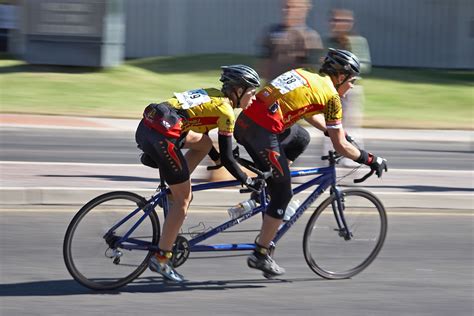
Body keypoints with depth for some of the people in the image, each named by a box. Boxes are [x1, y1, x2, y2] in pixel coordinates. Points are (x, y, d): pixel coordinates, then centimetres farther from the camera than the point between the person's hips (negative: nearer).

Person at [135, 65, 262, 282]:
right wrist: (248, 182, 12)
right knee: (183, 198, 4)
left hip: (145, 127, 8)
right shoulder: (225, 111, 1)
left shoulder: (212, 95, 24)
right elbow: (226, 158, 2)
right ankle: (160, 259, 5)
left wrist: (217, 158, 43)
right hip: (161, 138, -8)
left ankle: (173, 191, 17)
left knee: (203, 143, 25)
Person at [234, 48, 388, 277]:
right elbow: (340, 146, 4)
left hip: (243, 123, 8)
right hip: (263, 131, -8)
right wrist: (371, 160, 15)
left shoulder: (306, 77, 24)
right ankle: (260, 255, 7)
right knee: (282, 194, 5)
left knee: (275, 186, 23)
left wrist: (334, 131, 49)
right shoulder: (331, 95, 3)